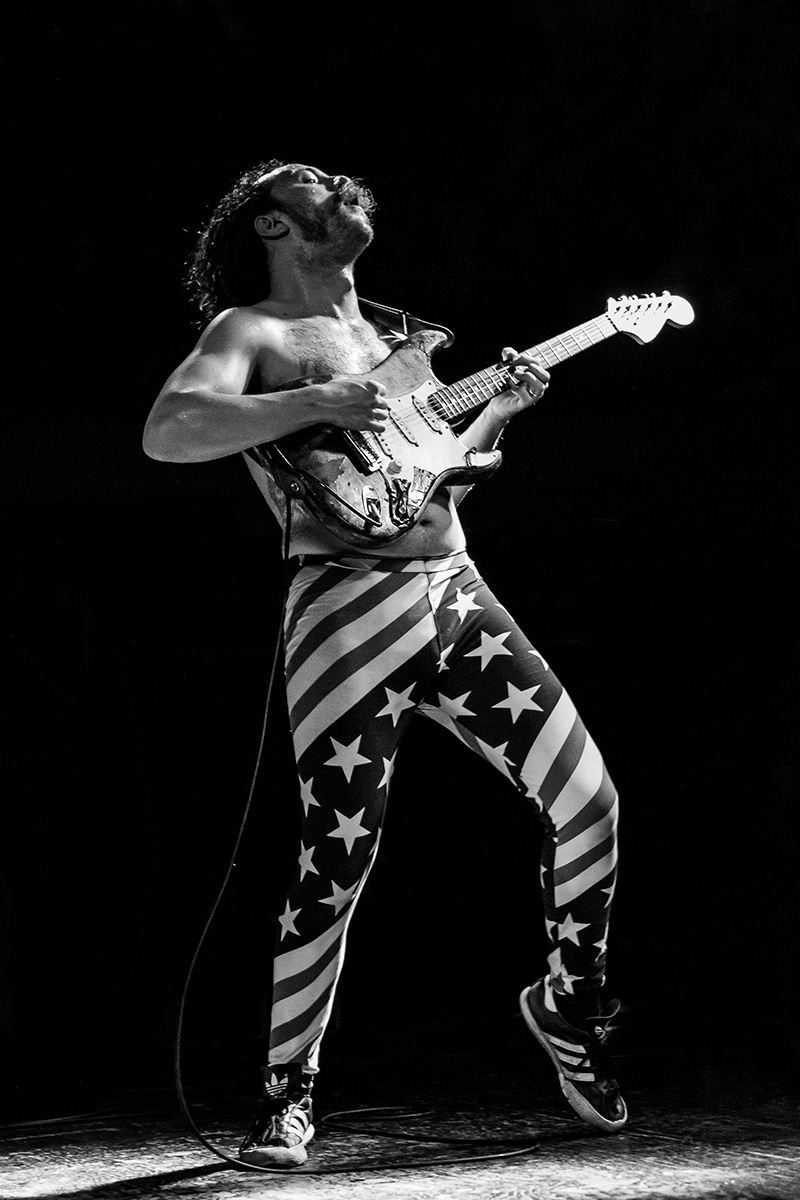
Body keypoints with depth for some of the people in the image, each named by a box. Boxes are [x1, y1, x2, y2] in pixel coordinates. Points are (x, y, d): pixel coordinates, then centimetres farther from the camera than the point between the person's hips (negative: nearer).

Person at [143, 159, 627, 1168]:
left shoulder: (389, 335, 24)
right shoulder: (252, 331, 1)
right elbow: (166, 432, -17)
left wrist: (500, 407, 16)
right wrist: (316, 404, -22)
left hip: (457, 593, 7)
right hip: (352, 609, -7)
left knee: (588, 799, 1)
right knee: (334, 870, -6)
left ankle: (570, 1002, 24)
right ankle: (286, 1093, 10)